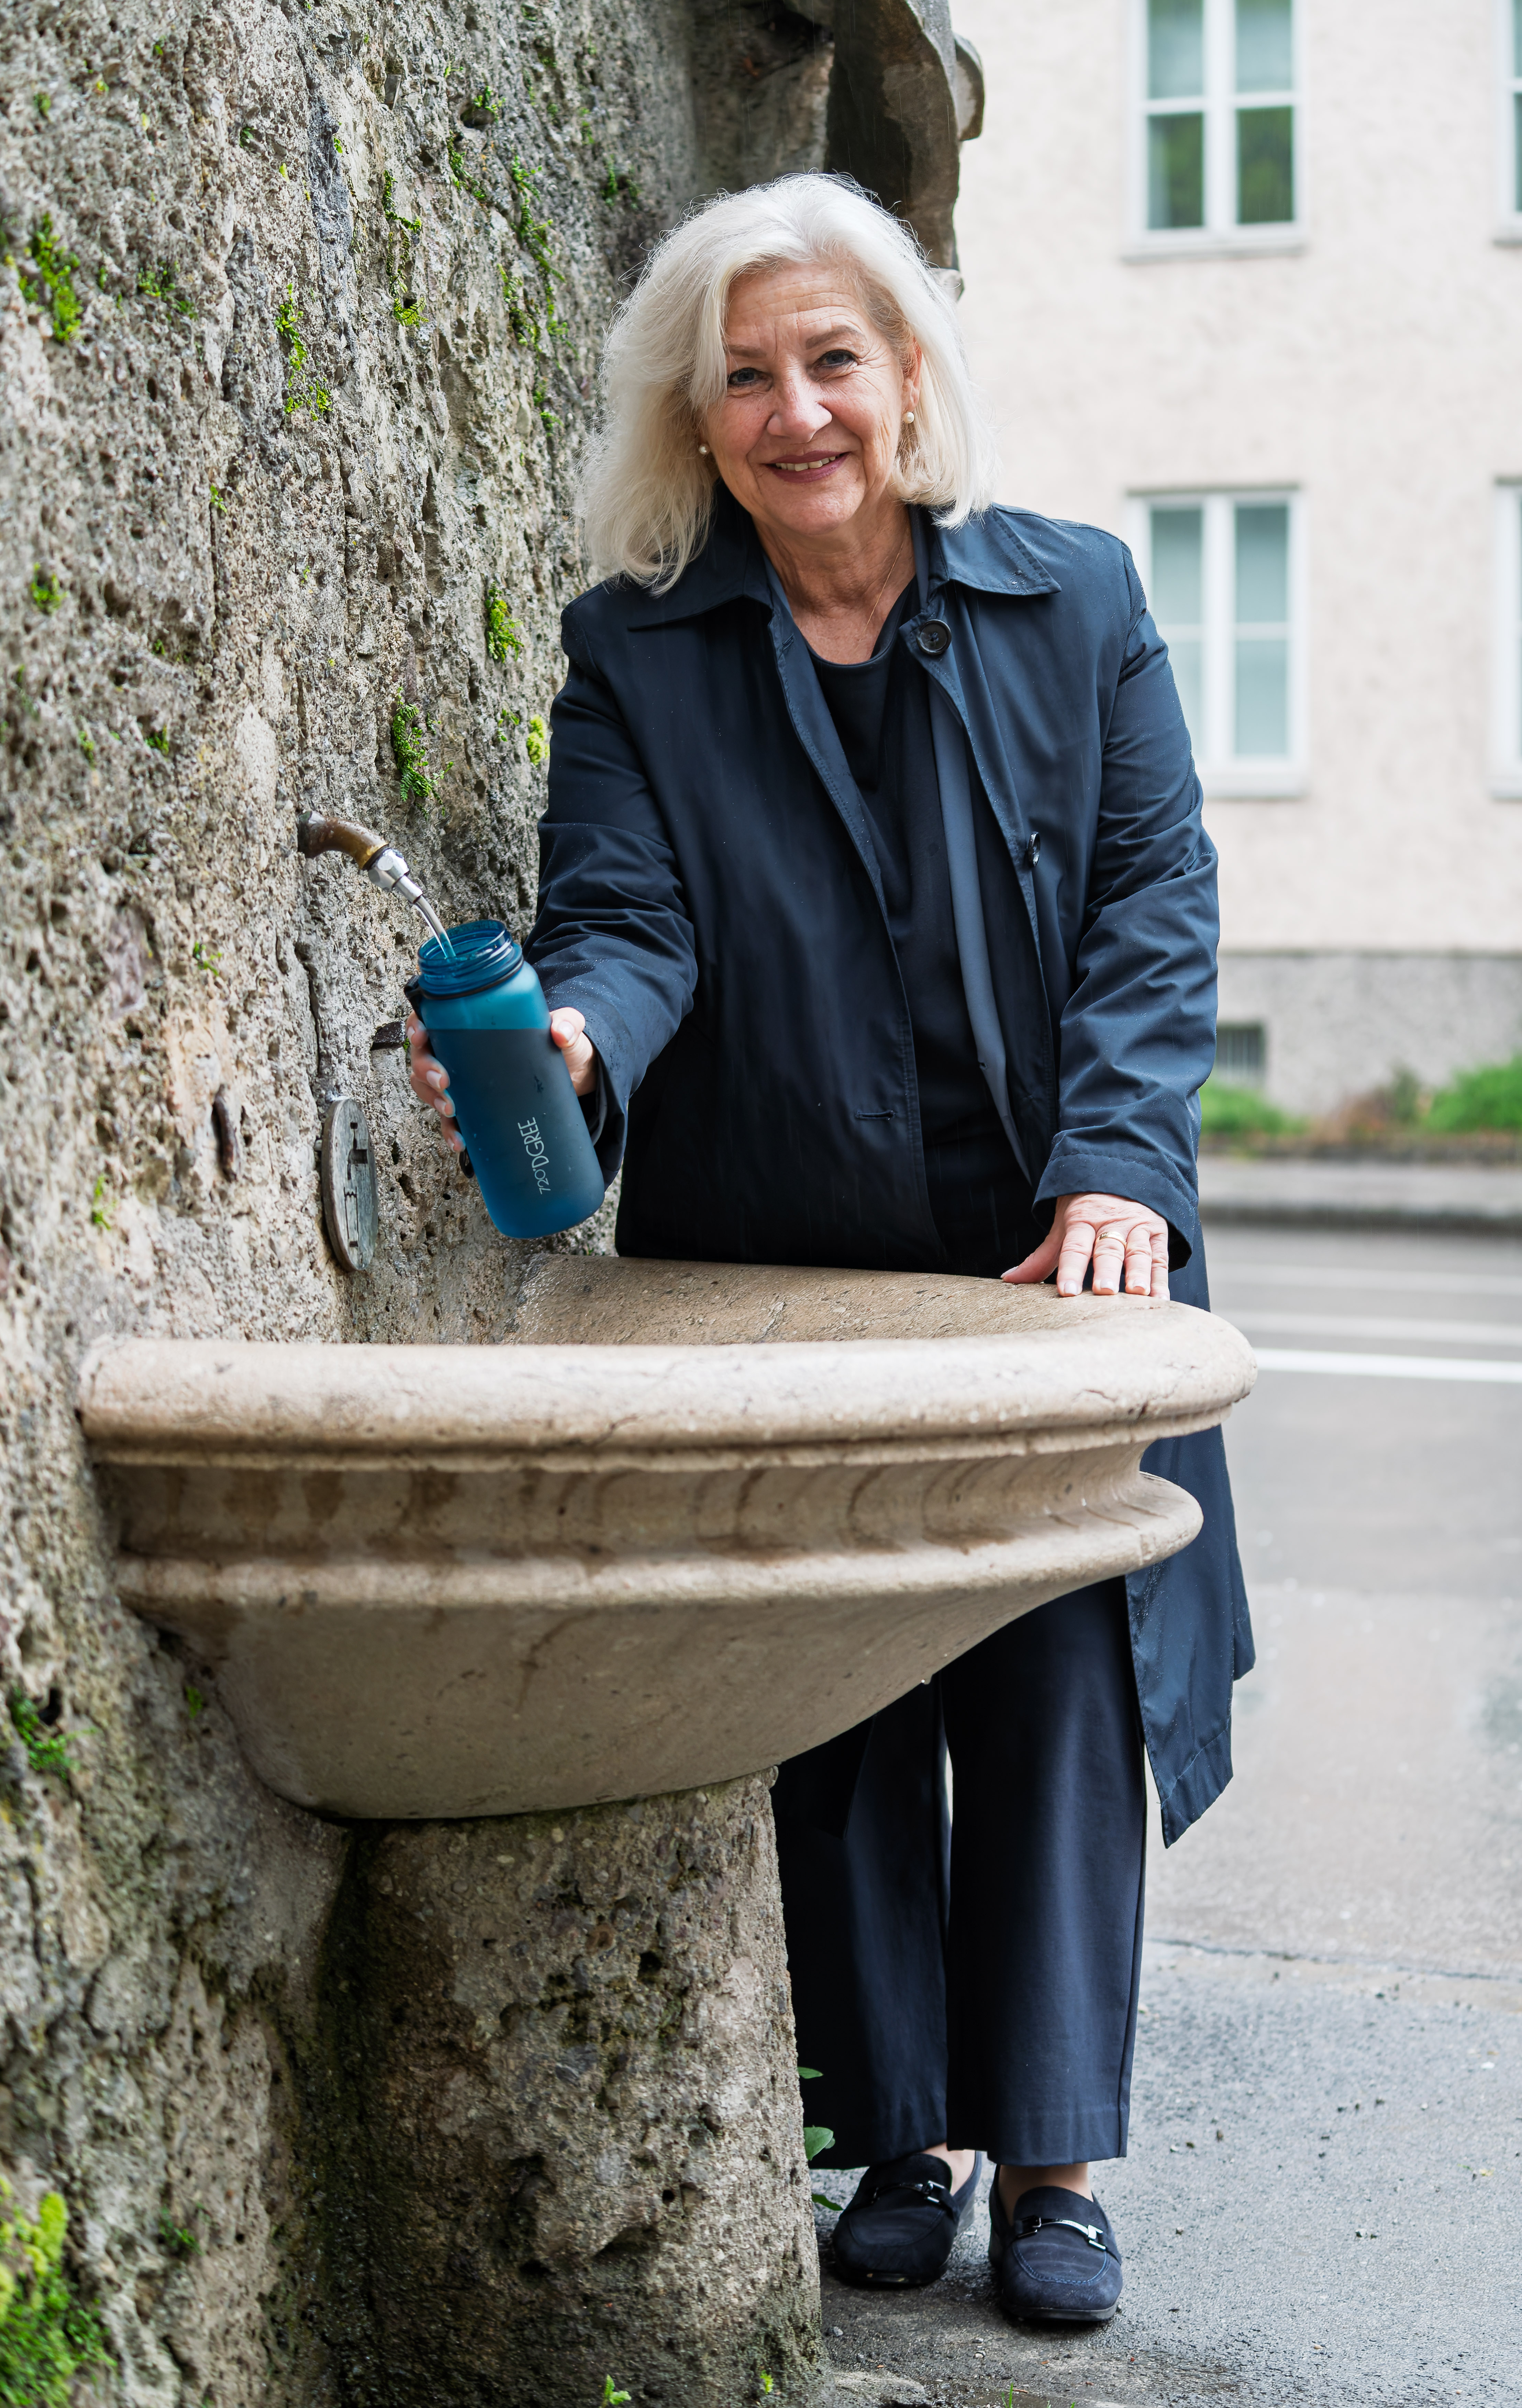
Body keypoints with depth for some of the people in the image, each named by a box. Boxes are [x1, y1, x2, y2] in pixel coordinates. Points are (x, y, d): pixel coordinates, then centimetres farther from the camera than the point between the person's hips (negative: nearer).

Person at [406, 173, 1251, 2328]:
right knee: (839, 1719, 5)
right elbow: (632, 913, -9)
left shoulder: (1077, 605, 4)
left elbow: (1153, 912, -1)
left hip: (1044, 1276, 0)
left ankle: (1054, 2152, 11)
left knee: (1060, 1688, 0)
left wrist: (1119, 1162, -15)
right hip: (773, 1283, 0)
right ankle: (901, 2134, 20)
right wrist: (573, 1036, -32)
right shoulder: (639, 655, 3)